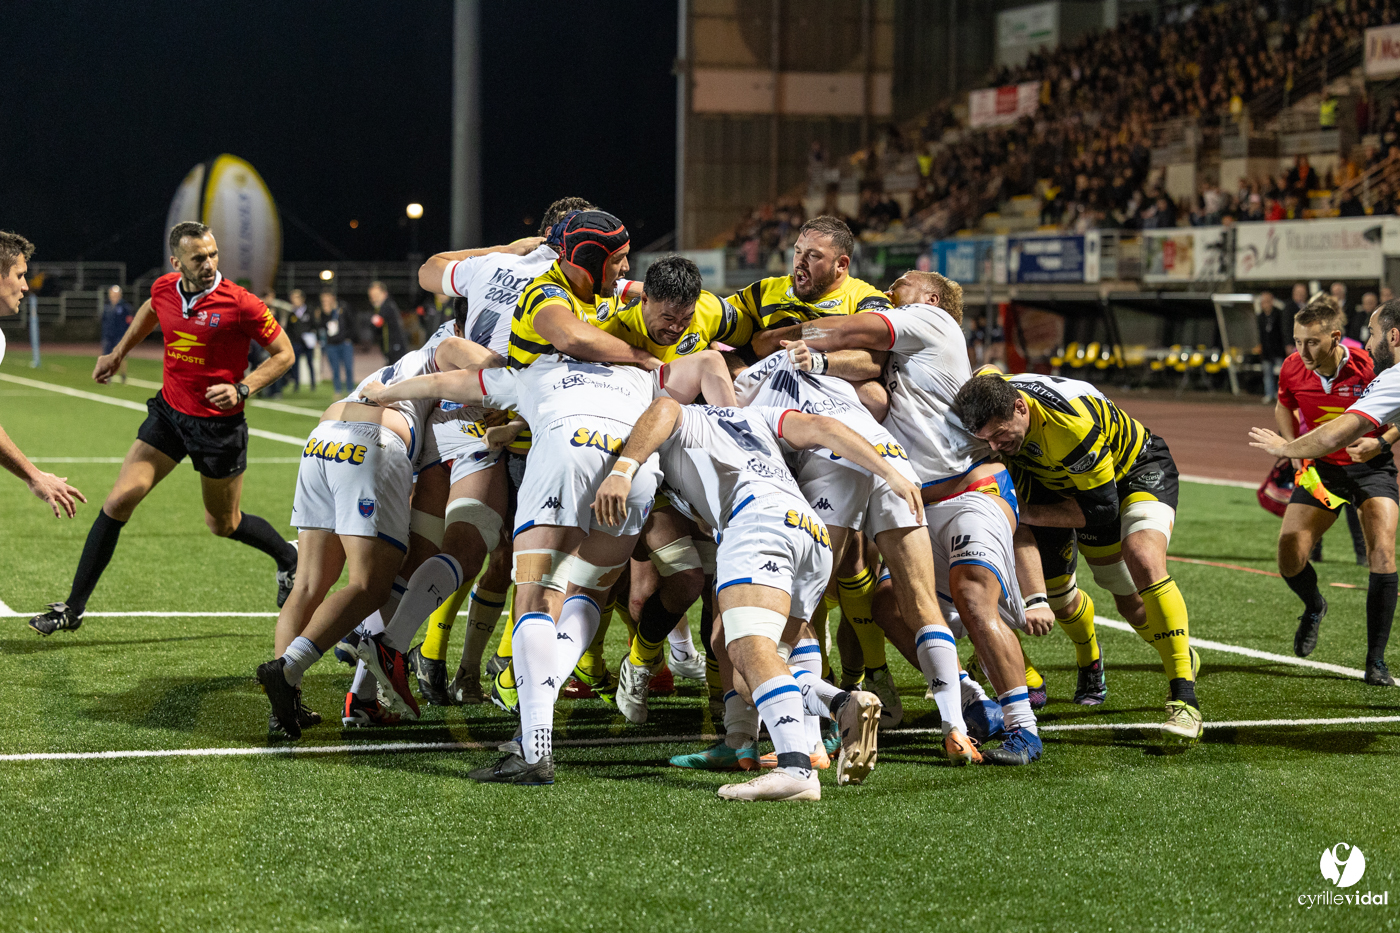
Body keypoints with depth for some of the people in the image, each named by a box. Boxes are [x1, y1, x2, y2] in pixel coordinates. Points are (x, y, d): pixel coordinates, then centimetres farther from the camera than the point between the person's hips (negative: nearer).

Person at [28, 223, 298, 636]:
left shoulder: (239, 304, -19)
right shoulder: (164, 289, -5)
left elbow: (284, 353, -9)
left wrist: (242, 388, -20)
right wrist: (119, 352, 22)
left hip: (219, 423, -4)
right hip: (168, 411, 4)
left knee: (223, 524, 12)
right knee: (119, 500, -6)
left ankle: (289, 560, 43)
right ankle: (73, 608, 1)